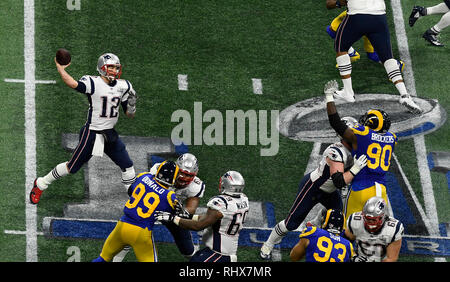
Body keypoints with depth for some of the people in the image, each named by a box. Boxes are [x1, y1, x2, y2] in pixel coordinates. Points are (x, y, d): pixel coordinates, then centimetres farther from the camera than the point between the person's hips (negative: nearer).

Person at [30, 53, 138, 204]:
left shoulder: (123, 86, 2)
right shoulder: (93, 83, -15)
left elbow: (129, 114, 7)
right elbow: (73, 84, -35)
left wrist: (131, 105, -13)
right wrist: (60, 68, -36)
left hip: (110, 135, 5)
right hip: (92, 133, -5)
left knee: (127, 166, 4)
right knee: (72, 167, 2)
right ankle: (40, 184, 20)